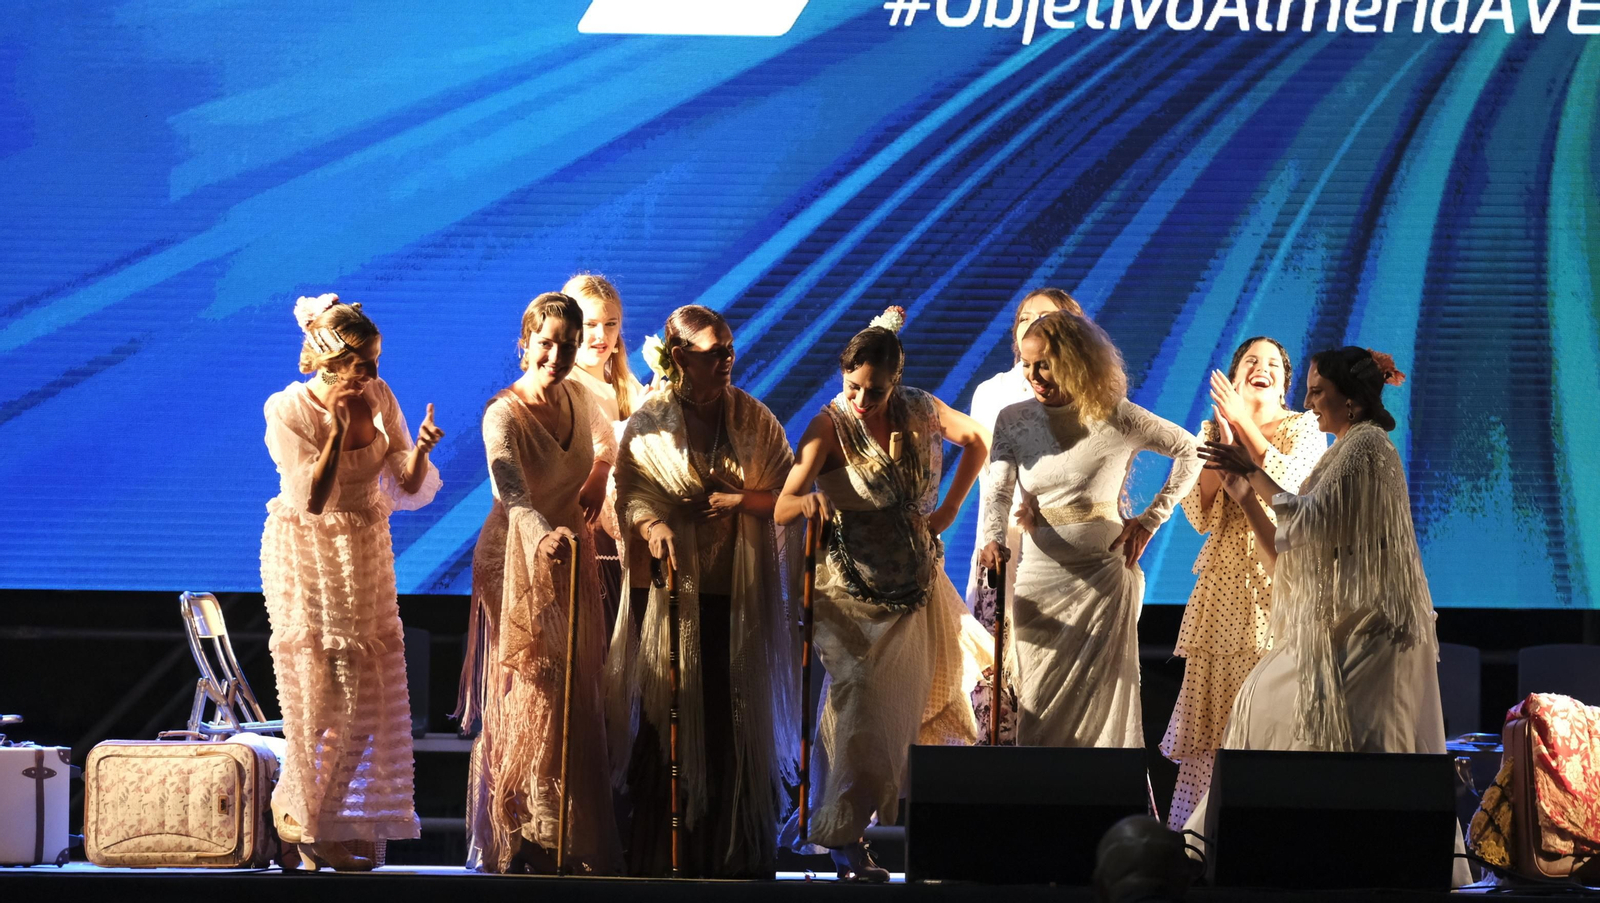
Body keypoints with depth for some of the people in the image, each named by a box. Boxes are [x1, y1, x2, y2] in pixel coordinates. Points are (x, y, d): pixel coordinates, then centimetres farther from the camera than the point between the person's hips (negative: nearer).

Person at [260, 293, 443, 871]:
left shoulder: (379, 399, -4)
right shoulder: (288, 411, -16)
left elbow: (407, 487, -3)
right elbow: (311, 499, -23)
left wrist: (420, 450, -23)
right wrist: (338, 429, -29)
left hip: (367, 557, 5)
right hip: (307, 558, -5)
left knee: (370, 690, 6)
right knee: (325, 697, -4)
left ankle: (331, 823, 20)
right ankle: (298, 811, 15)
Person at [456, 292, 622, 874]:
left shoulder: (579, 399, 2)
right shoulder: (504, 415, -19)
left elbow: (606, 438, 26)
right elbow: (513, 492, -37)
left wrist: (599, 475, 4)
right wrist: (543, 535, -57)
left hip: (573, 562, 6)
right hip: (519, 563, -6)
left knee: (577, 699, 8)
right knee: (526, 702, -5)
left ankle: (578, 836, 17)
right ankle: (520, 841, 3)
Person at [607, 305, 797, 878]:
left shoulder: (754, 420, 7)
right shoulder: (650, 423, 1)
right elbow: (630, 490, -7)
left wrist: (742, 499, -12)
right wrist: (651, 524, -28)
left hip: (742, 595, 2)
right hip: (674, 592, -2)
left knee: (739, 720, -2)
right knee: (670, 721, -5)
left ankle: (737, 854, 3)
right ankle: (664, 858, 0)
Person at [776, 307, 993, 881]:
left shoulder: (920, 412, -3)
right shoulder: (829, 427, -15)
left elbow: (977, 443, 17)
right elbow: (781, 509, -24)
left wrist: (948, 511, 8)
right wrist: (809, 500, -47)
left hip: (915, 586, 5)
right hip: (852, 590, -5)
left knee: (904, 705, 7)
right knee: (860, 705, -13)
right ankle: (844, 838, -9)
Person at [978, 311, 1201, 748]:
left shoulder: (1116, 418, -6)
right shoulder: (1014, 420, 1)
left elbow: (1189, 451, 6)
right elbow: (999, 491, -10)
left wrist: (1150, 519, -1)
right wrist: (992, 539, -31)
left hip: (1103, 576, -3)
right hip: (1039, 577, 3)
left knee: (1101, 700, 0)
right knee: (1039, 704, 4)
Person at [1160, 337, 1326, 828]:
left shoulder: (1305, 429, 4)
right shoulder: (1212, 432, 12)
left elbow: (1290, 485, -16)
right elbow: (1199, 515, 3)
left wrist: (1244, 423, -14)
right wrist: (1222, 447, -8)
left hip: (1281, 580, -3)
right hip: (1225, 583, 3)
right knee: (1216, 704, 1)